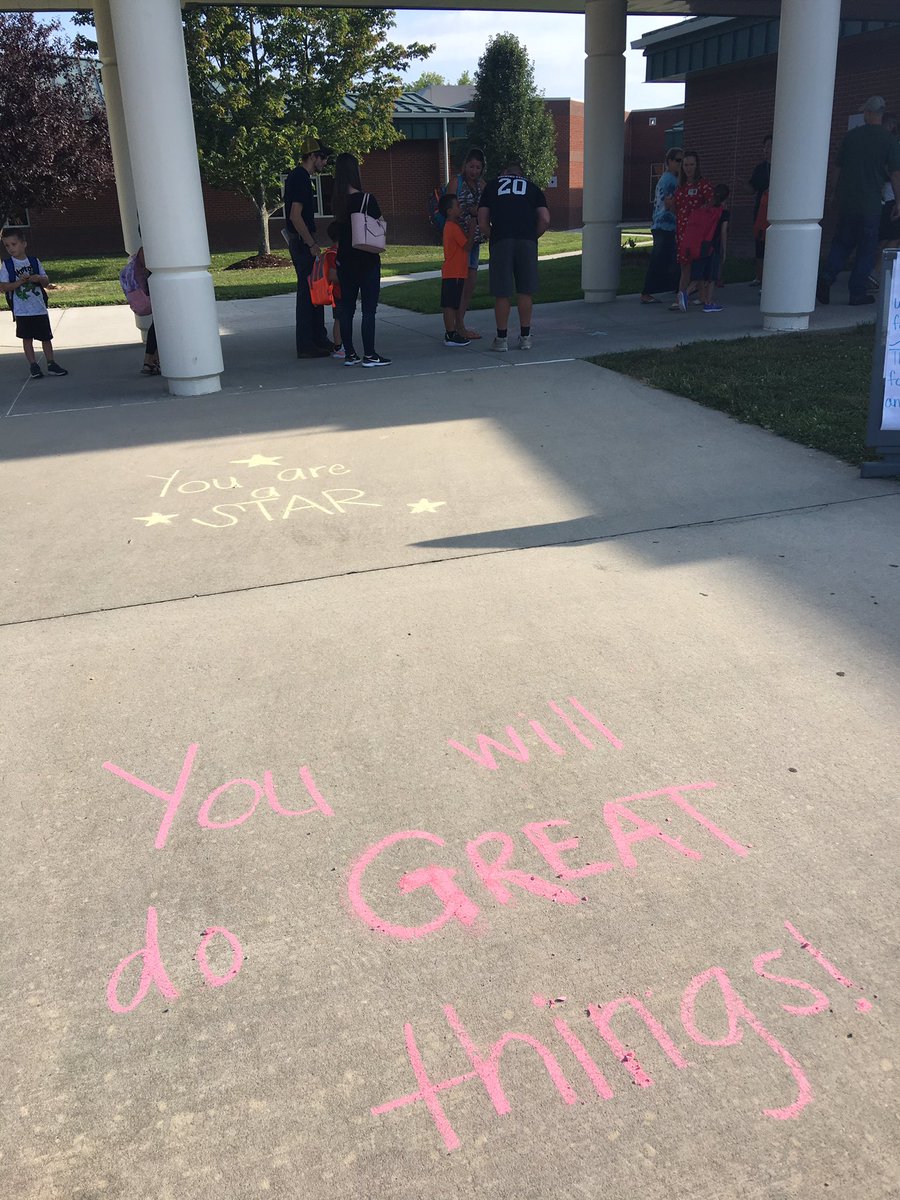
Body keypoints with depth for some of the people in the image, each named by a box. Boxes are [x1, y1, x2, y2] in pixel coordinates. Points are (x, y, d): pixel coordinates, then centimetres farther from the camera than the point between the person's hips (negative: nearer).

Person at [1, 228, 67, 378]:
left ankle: (51, 363, 16)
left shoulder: (35, 262, 3)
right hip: (22, 310, -1)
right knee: (27, 338, 4)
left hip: (40, 308, 1)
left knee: (46, 336, 5)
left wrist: (39, 278, -17)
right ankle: (33, 365, 11)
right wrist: (19, 282, -20)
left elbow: (46, 282, 5)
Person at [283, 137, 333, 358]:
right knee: (307, 292, -8)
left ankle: (319, 339, 23)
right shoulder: (300, 178, -15)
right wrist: (312, 244, -21)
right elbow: (295, 216, -23)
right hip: (302, 243, -10)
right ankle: (306, 346, -5)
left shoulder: (298, 177, 16)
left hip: (302, 242, 10)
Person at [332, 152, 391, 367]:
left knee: (346, 308, 9)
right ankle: (369, 355, -3)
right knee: (369, 309, -2)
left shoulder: (337, 201, 2)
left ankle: (349, 354, 13)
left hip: (344, 261, 5)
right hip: (367, 261, -5)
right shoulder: (366, 199, -12)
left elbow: (336, 232, 6)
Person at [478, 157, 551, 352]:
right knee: (525, 291, 9)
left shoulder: (492, 187, 20)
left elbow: (482, 223, 11)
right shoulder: (533, 188, 21)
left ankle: (501, 339, 10)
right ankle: (525, 337, 16)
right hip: (527, 241, 1)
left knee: (501, 293, 4)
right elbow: (545, 221, 8)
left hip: (501, 242, -1)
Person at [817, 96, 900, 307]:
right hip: (871, 202, -3)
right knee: (867, 246, 5)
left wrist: (835, 194, 20)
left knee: (842, 241, 14)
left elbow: (838, 167, 9)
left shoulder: (851, 135, 5)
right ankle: (858, 292, 5)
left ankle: (826, 277, -7)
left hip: (846, 199, 3)